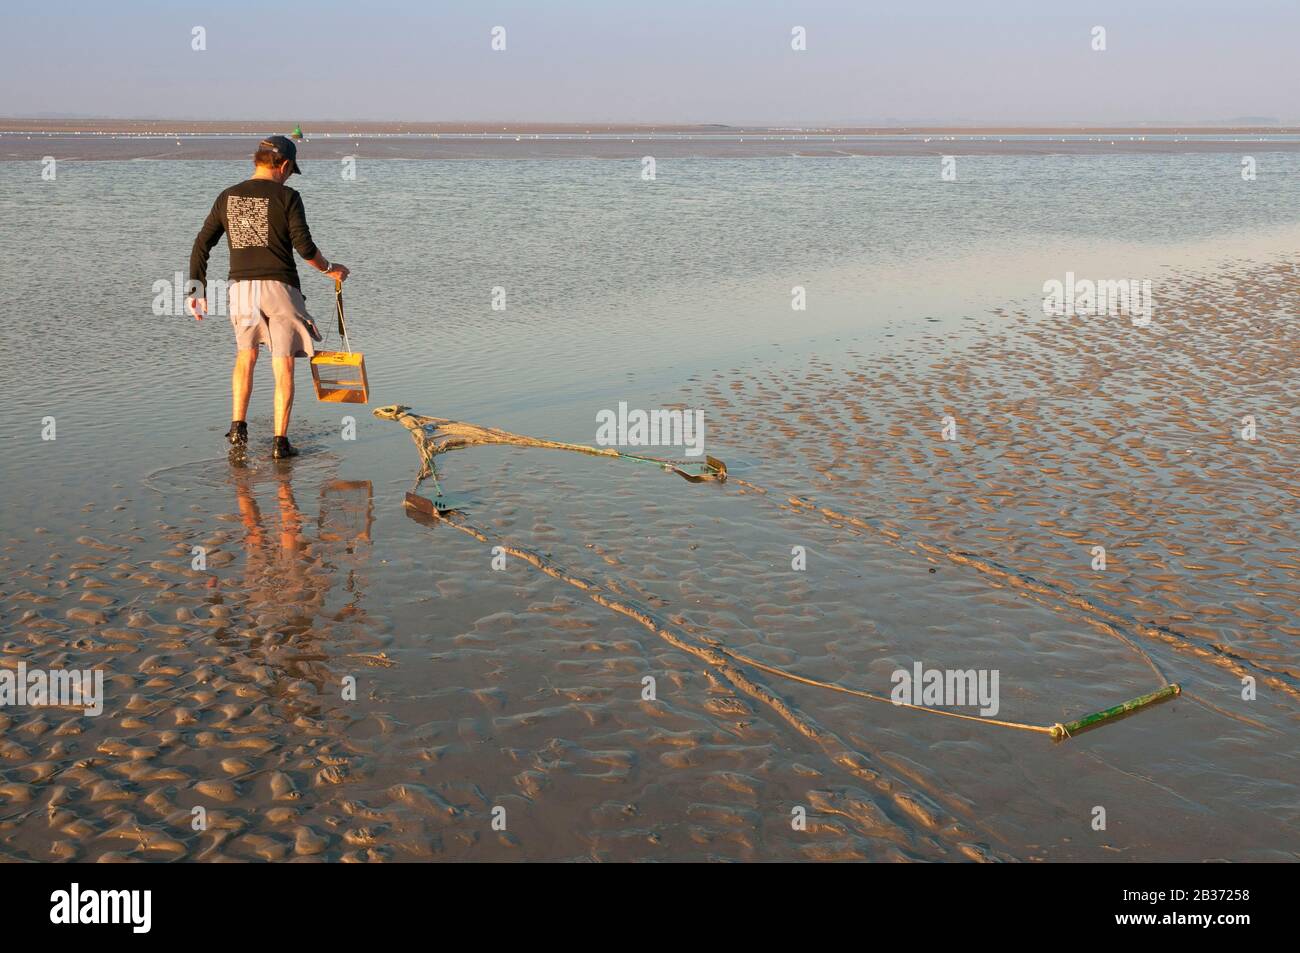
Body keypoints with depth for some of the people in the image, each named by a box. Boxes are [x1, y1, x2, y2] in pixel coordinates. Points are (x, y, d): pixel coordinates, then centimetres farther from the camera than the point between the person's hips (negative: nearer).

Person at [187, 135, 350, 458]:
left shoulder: (227, 197, 9)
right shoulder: (286, 197, -5)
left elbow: (202, 244, 9)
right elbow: (304, 246, -10)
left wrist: (198, 289, 14)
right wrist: (329, 268, 9)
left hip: (240, 287, 4)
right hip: (279, 287, -4)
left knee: (245, 355, 25)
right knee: (283, 366, 2)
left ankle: (238, 427, 19)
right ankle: (280, 441, 1)